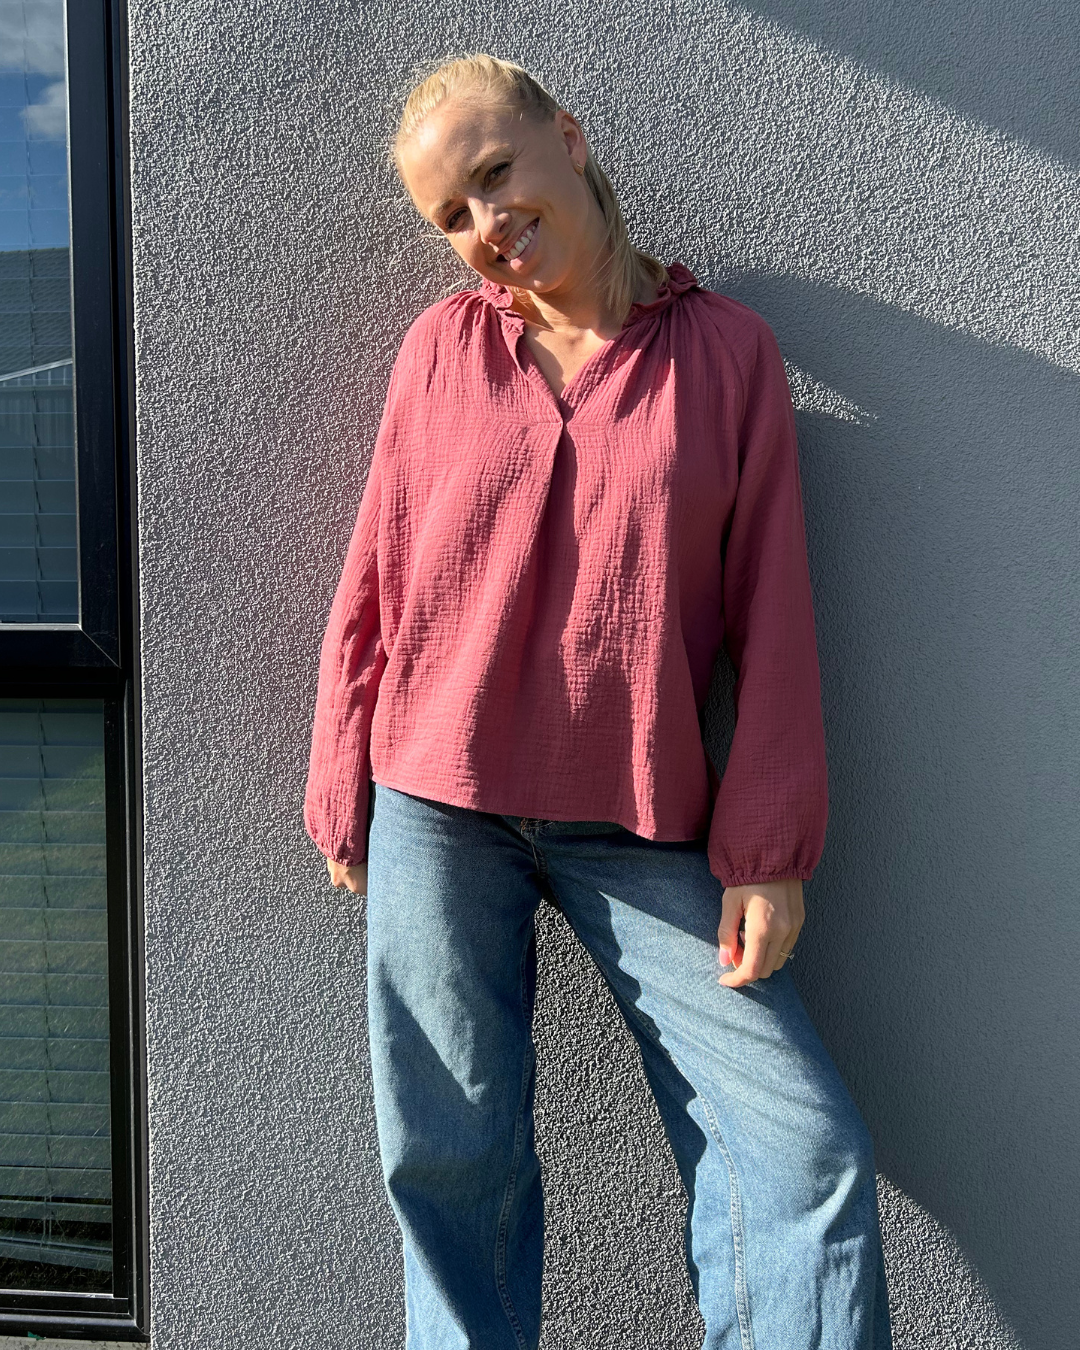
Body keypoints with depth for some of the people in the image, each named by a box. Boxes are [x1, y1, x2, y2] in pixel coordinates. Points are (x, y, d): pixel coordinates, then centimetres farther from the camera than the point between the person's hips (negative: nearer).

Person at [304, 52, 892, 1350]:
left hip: (641, 827, 0)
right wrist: (343, 793, 7)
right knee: (452, 1159, 10)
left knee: (806, 1146, -3)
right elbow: (372, 583, 7)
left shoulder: (727, 347, 1)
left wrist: (769, 849, -5)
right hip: (436, 811, 1)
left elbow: (771, 611, -1)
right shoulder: (441, 347, 3)